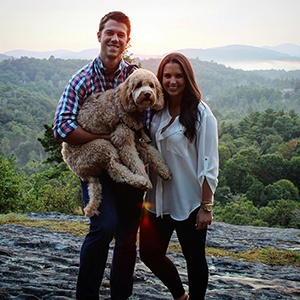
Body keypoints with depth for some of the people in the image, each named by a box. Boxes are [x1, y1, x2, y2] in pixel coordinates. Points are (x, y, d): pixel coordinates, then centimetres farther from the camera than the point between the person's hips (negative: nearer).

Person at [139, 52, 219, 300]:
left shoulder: (201, 114, -10)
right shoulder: (156, 111, 5)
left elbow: (209, 165, -12)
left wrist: (206, 207, -14)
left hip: (190, 202, -5)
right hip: (159, 198, 6)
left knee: (194, 259, 9)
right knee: (150, 253, 11)